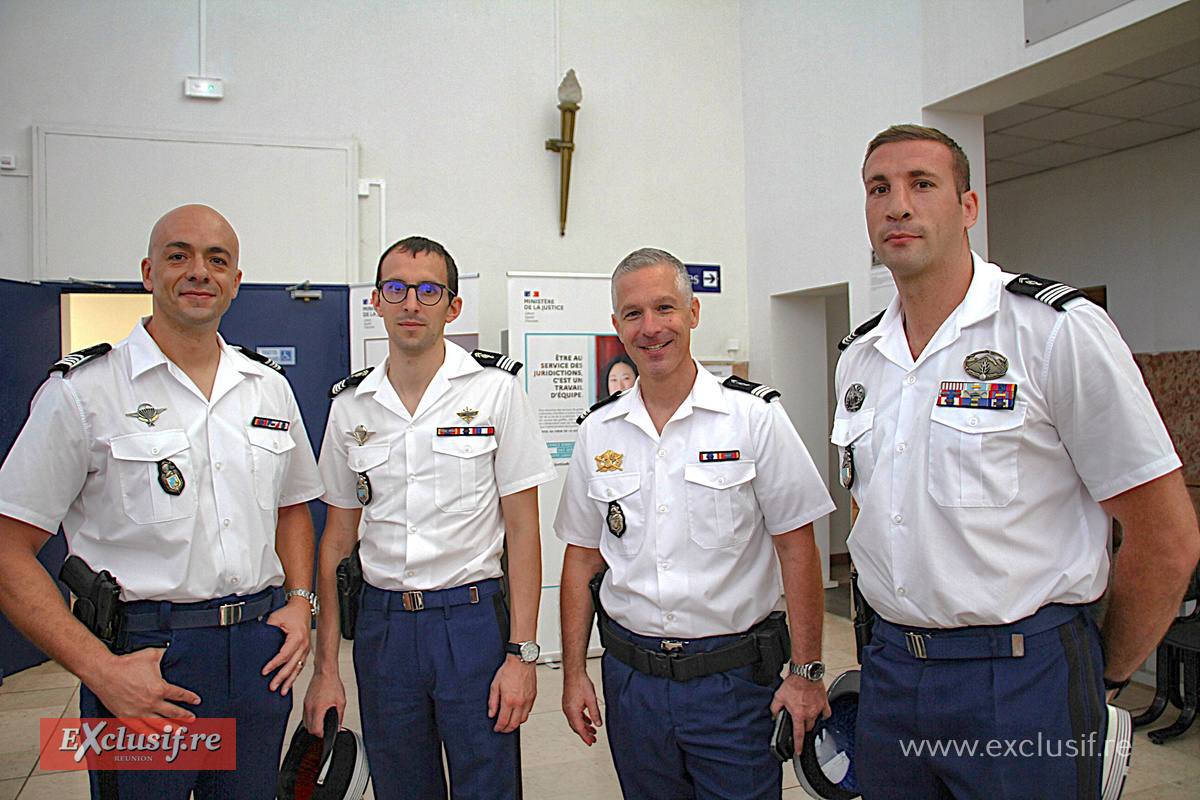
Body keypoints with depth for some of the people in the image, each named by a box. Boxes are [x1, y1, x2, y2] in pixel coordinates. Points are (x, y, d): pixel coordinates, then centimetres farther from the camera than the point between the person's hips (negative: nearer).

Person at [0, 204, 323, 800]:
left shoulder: (270, 389, 8)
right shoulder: (81, 391, -6)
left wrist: (300, 600, 3)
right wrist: (99, 668, -15)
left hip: (261, 652, 4)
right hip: (142, 658, -4)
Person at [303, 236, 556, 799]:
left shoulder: (495, 389, -5)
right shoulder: (350, 406, 5)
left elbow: (522, 529, -5)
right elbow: (337, 540, 8)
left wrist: (522, 653, -11)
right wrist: (325, 667, 5)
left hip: (473, 620, -3)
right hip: (381, 623, 3)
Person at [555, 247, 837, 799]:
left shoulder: (754, 417, -8)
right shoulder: (598, 432, 2)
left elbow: (796, 549, -6)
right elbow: (581, 558, 7)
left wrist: (807, 672, -8)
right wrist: (573, 673, 5)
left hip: (735, 677, -3)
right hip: (630, 679, 3)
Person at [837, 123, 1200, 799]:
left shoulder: (1061, 331, -11)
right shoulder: (858, 360, 7)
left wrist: (1105, 676, 1)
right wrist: (892, 646, 15)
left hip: (1023, 683, -5)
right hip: (891, 674, 5)